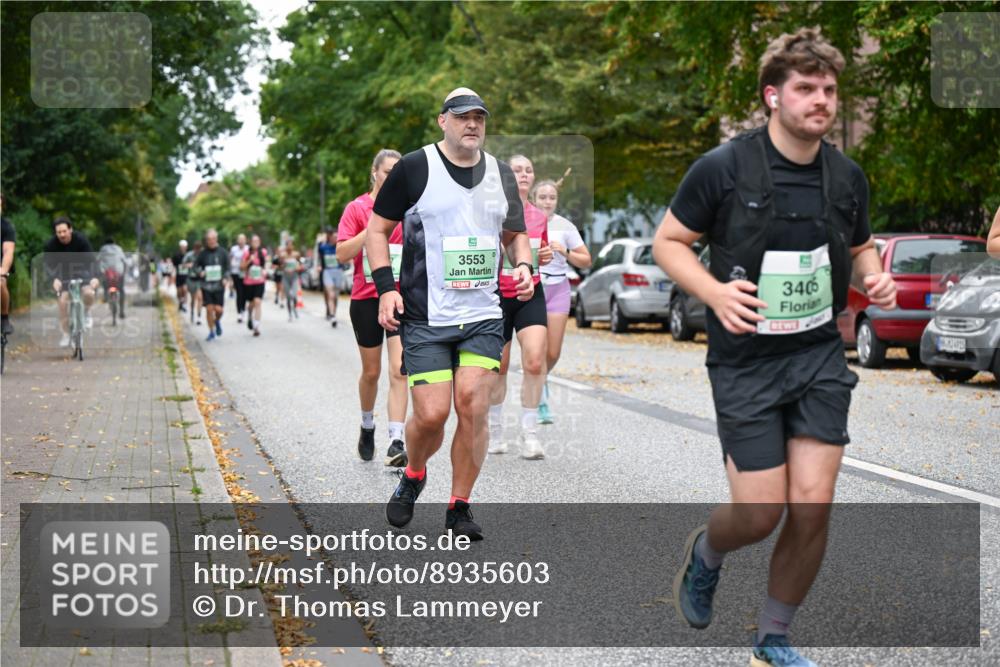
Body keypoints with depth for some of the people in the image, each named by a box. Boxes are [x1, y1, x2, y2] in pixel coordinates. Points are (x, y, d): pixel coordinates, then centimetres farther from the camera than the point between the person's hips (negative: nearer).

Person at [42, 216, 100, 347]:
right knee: (63, 301, -15)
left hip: (82, 272, -1)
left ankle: (86, 312, 5)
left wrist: (94, 277, -42)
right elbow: (47, 263, -24)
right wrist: (54, 279, -44)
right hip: (64, 275, 1)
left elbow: (91, 259, -26)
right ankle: (66, 335, 1)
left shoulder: (80, 239, -21)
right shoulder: (51, 245, -19)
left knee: (88, 293, -28)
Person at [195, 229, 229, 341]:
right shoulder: (203, 253, 1)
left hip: (219, 285, 0)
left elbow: (228, 267, 5)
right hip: (206, 285, 0)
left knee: (218, 309, -6)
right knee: (209, 309, 0)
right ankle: (212, 332, 15)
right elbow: (196, 265, 8)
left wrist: (225, 278, -11)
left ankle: (217, 321, 30)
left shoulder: (222, 252, 1)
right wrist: (200, 272, -14)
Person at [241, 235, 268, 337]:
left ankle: (257, 326, -17)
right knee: (251, 303, 14)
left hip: (260, 281, 0)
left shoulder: (263, 252, 1)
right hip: (249, 281, 0)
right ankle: (249, 318, 47)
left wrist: (264, 271, 8)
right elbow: (241, 267, -4)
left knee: (257, 302, -15)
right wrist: (249, 261, -17)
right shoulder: (246, 253, -4)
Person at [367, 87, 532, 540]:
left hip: (483, 315, 3)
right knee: (431, 413, -9)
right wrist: (386, 286, -8)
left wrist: (523, 265, 3)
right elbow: (377, 228, 3)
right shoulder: (414, 167, -2)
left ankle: (459, 507, 8)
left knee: (473, 406, -8)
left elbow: (515, 233, 24)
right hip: (425, 316, -3)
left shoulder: (501, 174, 11)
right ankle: (413, 476, 24)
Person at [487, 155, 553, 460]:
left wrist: (544, 257, 0)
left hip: (531, 295, 2)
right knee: (499, 367, 7)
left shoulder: (539, 216, 7)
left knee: (535, 361, -16)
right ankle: (495, 429, 28)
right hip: (498, 295, -2)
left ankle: (529, 434, -8)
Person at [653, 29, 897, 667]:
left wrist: (875, 278, -5)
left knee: (813, 507, -4)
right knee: (760, 513, -5)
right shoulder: (723, 168, -11)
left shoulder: (848, 175, 3)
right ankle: (705, 553, 33)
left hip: (821, 357, 4)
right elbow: (668, 241, -2)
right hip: (746, 361, -4)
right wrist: (714, 291, -20)